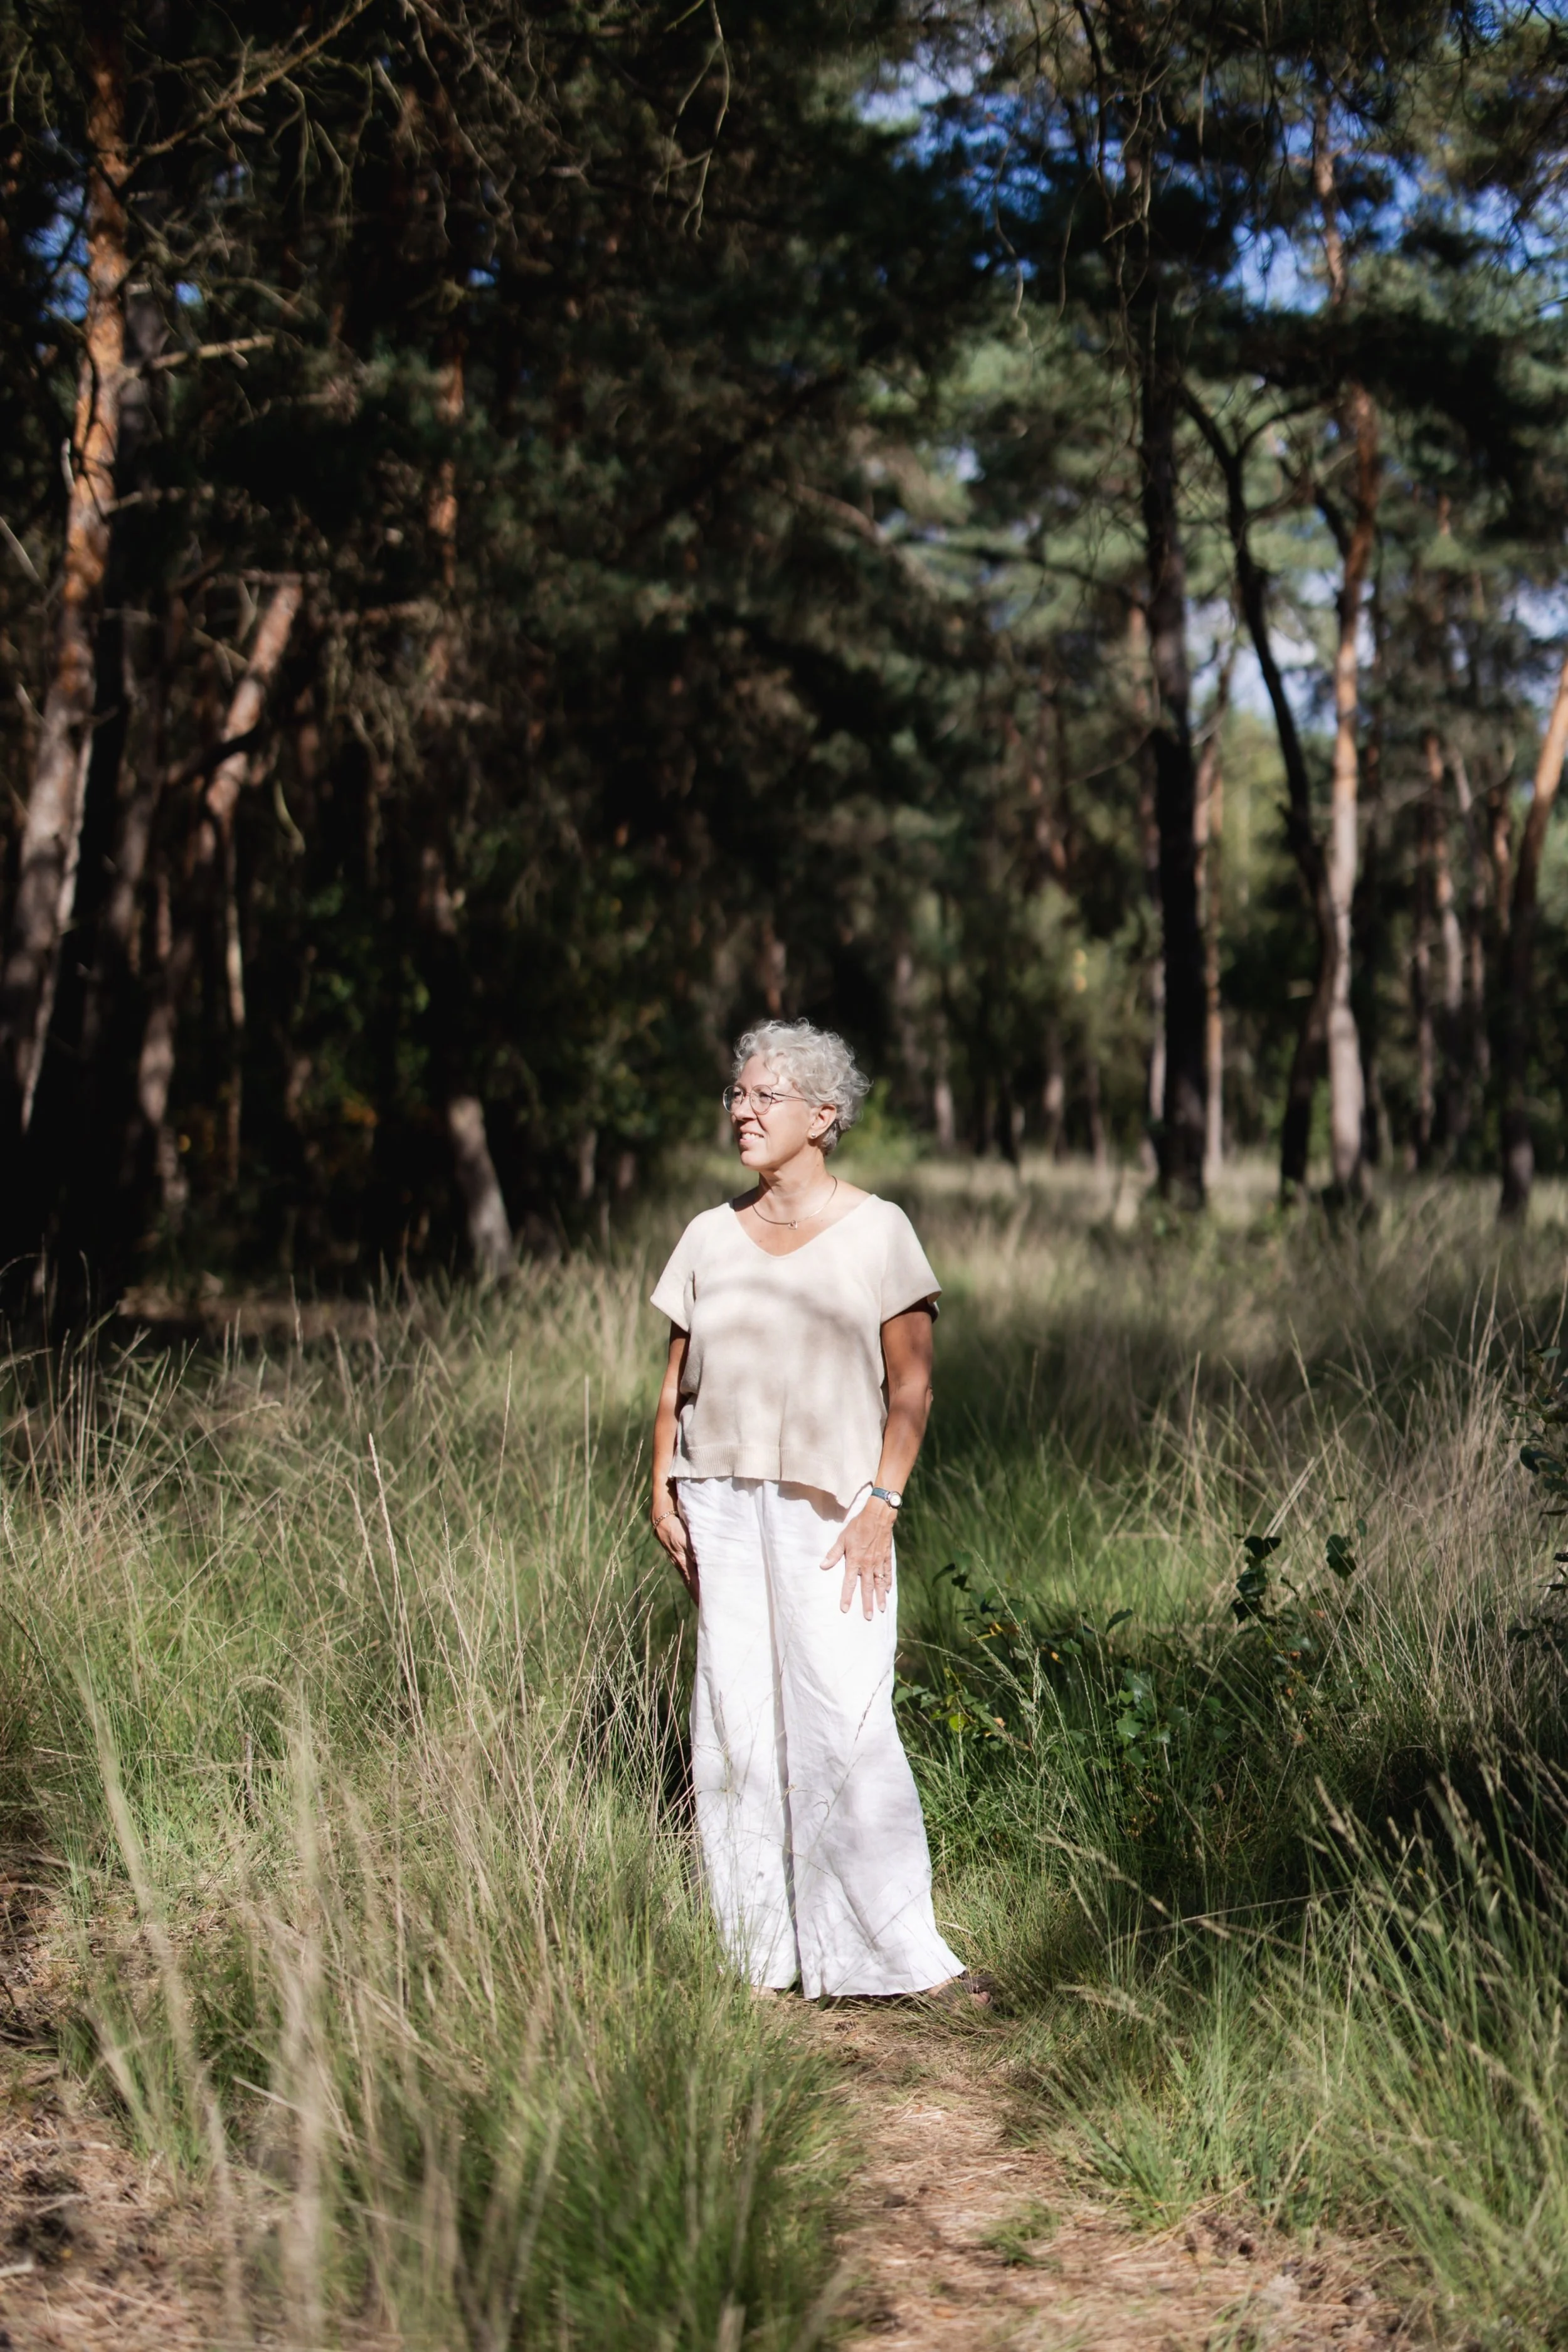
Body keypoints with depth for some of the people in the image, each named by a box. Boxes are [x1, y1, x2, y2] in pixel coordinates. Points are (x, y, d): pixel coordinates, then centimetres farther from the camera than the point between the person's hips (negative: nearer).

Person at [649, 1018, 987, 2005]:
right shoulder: (711, 1237, 11)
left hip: (830, 1511, -4)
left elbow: (912, 1387, -2)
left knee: (846, 1722, -10)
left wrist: (881, 1504, -11)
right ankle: (760, 1952, 11)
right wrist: (664, 1490, 5)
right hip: (722, 1508, 4)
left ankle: (909, 1949, -4)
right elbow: (678, 1379, 15)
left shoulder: (875, 1231, 0)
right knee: (738, 1721, 3)